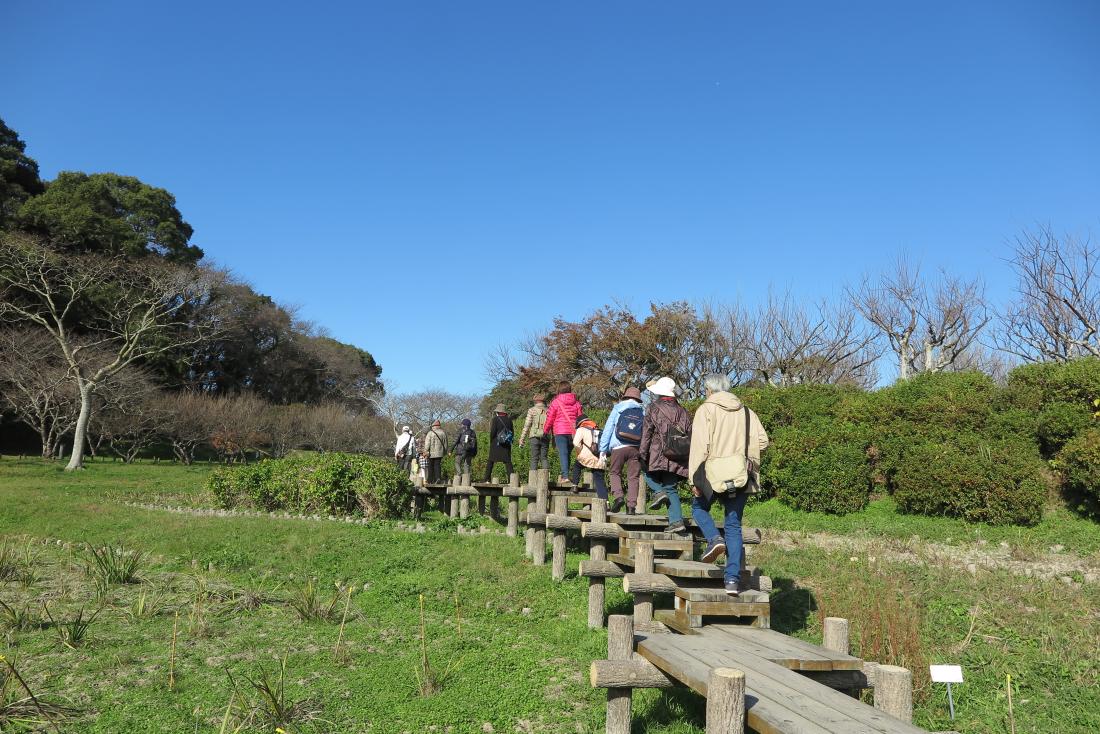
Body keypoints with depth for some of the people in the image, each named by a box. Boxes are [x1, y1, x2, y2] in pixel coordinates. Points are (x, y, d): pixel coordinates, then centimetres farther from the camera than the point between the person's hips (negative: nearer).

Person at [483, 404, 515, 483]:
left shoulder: (495, 419, -6)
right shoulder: (508, 420, 7)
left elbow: (493, 432, -9)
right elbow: (512, 432, 10)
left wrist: (491, 442, 2)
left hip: (496, 444, -3)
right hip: (507, 444, 3)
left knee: (491, 462, 6)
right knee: (508, 461, 3)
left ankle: (487, 479, 4)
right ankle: (511, 479, -8)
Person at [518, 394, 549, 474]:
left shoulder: (532, 410, 3)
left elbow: (526, 425, -1)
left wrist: (521, 440, 0)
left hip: (535, 437, -2)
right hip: (545, 438, 2)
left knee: (534, 459, 0)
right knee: (544, 458, 7)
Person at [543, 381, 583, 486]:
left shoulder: (556, 402, -3)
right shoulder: (576, 402, 8)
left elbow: (550, 418, 0)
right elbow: (581, 417, 9)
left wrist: (546, 431, 13)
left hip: (560, 431, -4)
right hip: (573, 431, 4)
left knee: (563, 454, -7)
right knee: (567, 453, 13)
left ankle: (565, 476, -18)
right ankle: (564, 475, 17)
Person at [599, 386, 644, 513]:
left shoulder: (618, 408, 10)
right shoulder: (643, 412, 15)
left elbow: (608, 429, 5)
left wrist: (603, 449, 5)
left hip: (619, 447, -1)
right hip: (636, 448, 1)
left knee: (615, 472, 14)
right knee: (633, 477, 7)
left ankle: (618, 496, -6)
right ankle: (632, 504, 1)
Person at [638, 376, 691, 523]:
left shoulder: (654, 408, 0)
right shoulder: (681, 410, 13)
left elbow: (646, 432, -6)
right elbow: (690, 433, 13)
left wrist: (642, 454, -6)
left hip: (658, 454, -4)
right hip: (677, 459, 4)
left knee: (649, 473, 23)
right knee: (672, 488, 10)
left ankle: (659, 491, -5)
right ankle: (677, 520, 0)